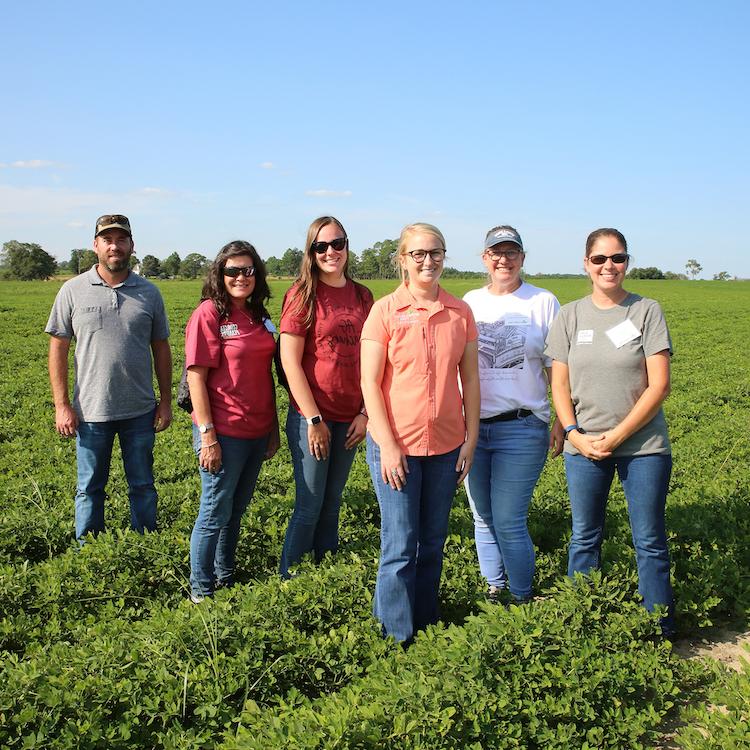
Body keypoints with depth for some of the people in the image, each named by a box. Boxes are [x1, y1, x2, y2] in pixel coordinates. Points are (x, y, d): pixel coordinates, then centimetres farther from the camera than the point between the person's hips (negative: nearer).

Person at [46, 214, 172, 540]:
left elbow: (161, 348, 8)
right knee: (89, 489, 10)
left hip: (140, 411, 1)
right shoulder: (73, 290, -1)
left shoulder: (148, 293, 3)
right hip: (91, 412, -1)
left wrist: (166, 401, 5)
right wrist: (61, 405, -6)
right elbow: (58, 348, 0)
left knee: (143, 488, 12)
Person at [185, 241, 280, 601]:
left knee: (236, 510, 18)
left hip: (257, 432, 6)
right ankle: (201, 591, 18)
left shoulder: (259, 316, 9)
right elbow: (196, 376, -14)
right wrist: (207, 434, -18)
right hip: (224, 433, -6)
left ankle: (226, 579, 33)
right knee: (215, 513, 3)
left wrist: (274, 428, 14)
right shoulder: (208, 314, -10)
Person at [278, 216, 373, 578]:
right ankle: (287, 579, 15)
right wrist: (313, 420, -13)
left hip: (350, 419, 4)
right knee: (309, 506, 1)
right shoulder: (303, 293, -7)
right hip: (312, 418, -4)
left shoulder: (362, 296, 7)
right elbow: (290, 362, -11)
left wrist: (365, 413, 1)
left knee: (332, 502, 14)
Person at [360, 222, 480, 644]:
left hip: (446, 446, 3)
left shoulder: (460, 313, 4)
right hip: (395, 445, -3)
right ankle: (397, 640, 13)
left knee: (433, 543, 13)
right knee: (400, 546, 0)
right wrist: (387, 445, -12)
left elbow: (470, 379, 9)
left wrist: (471, 438, 5)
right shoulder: (385, 311, -5)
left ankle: (427, 631, 27)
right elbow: (370, 382, -7)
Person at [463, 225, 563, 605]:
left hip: (520, 427, -4)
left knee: (509, 522, -6)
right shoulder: (469, 302, 9)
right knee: (483, 519, 12)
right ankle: (493, 589, 27)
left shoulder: (543, 302, 1)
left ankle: (522, 600, 11)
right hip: (471, 426, 4)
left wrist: (561, 424, -6)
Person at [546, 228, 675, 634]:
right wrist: (575, 434, -10)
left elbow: (659, 385, -7)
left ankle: (660, 633, 16)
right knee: (584, 539, 10)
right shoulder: (569, 316, 5)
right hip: (584, 447, 2)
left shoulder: (647, 311, -2)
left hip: (643, 446, -2)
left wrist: (616, 436, -12)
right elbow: (559, 386, 5)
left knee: (650, 542, 4)